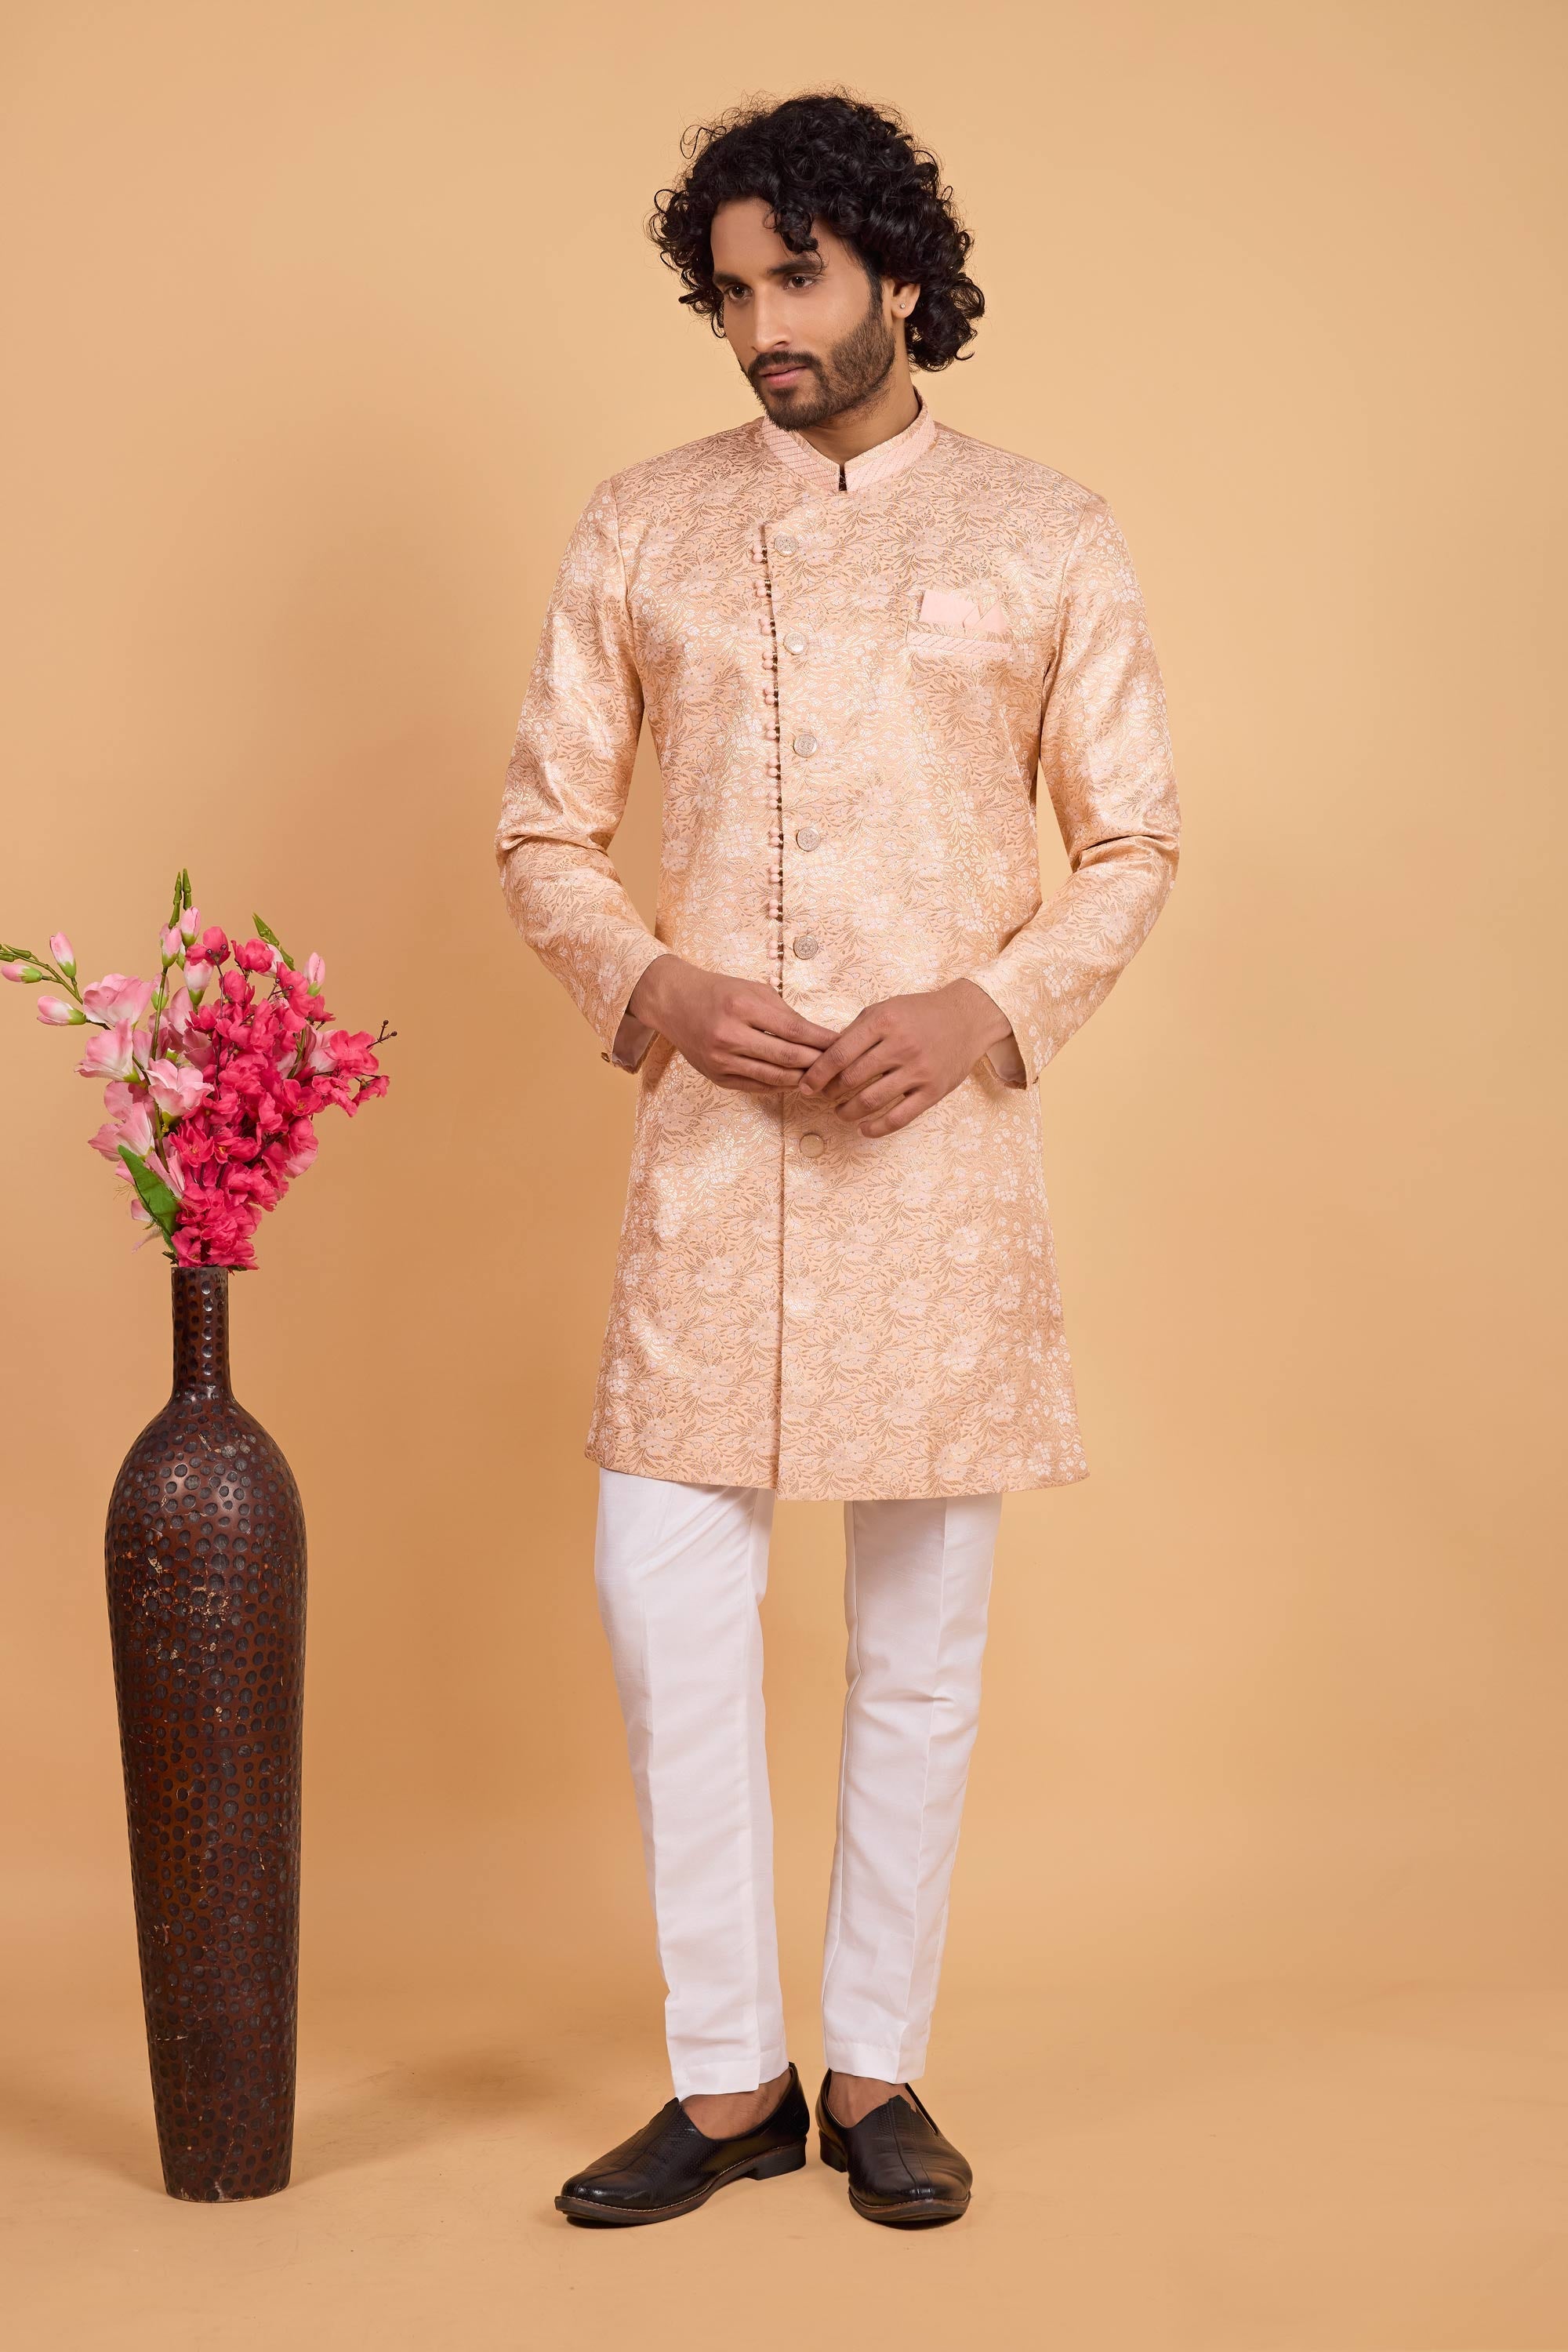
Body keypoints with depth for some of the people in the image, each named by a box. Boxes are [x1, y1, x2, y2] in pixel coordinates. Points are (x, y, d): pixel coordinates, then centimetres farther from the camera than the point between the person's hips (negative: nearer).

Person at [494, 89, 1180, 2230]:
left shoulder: (1045, 537, 5)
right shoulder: (641, 533, 8)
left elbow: (1133, 844, 6)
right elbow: (547, 831, 9)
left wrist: (988, 1011, -11)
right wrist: (659, 991, -10)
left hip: (947, 1138, -1)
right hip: (710, 1134, 1)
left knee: (922, 1626, 5)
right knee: (665, 1590, -3)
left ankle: (880, 2069, 20)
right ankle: (728, 2080, 13)